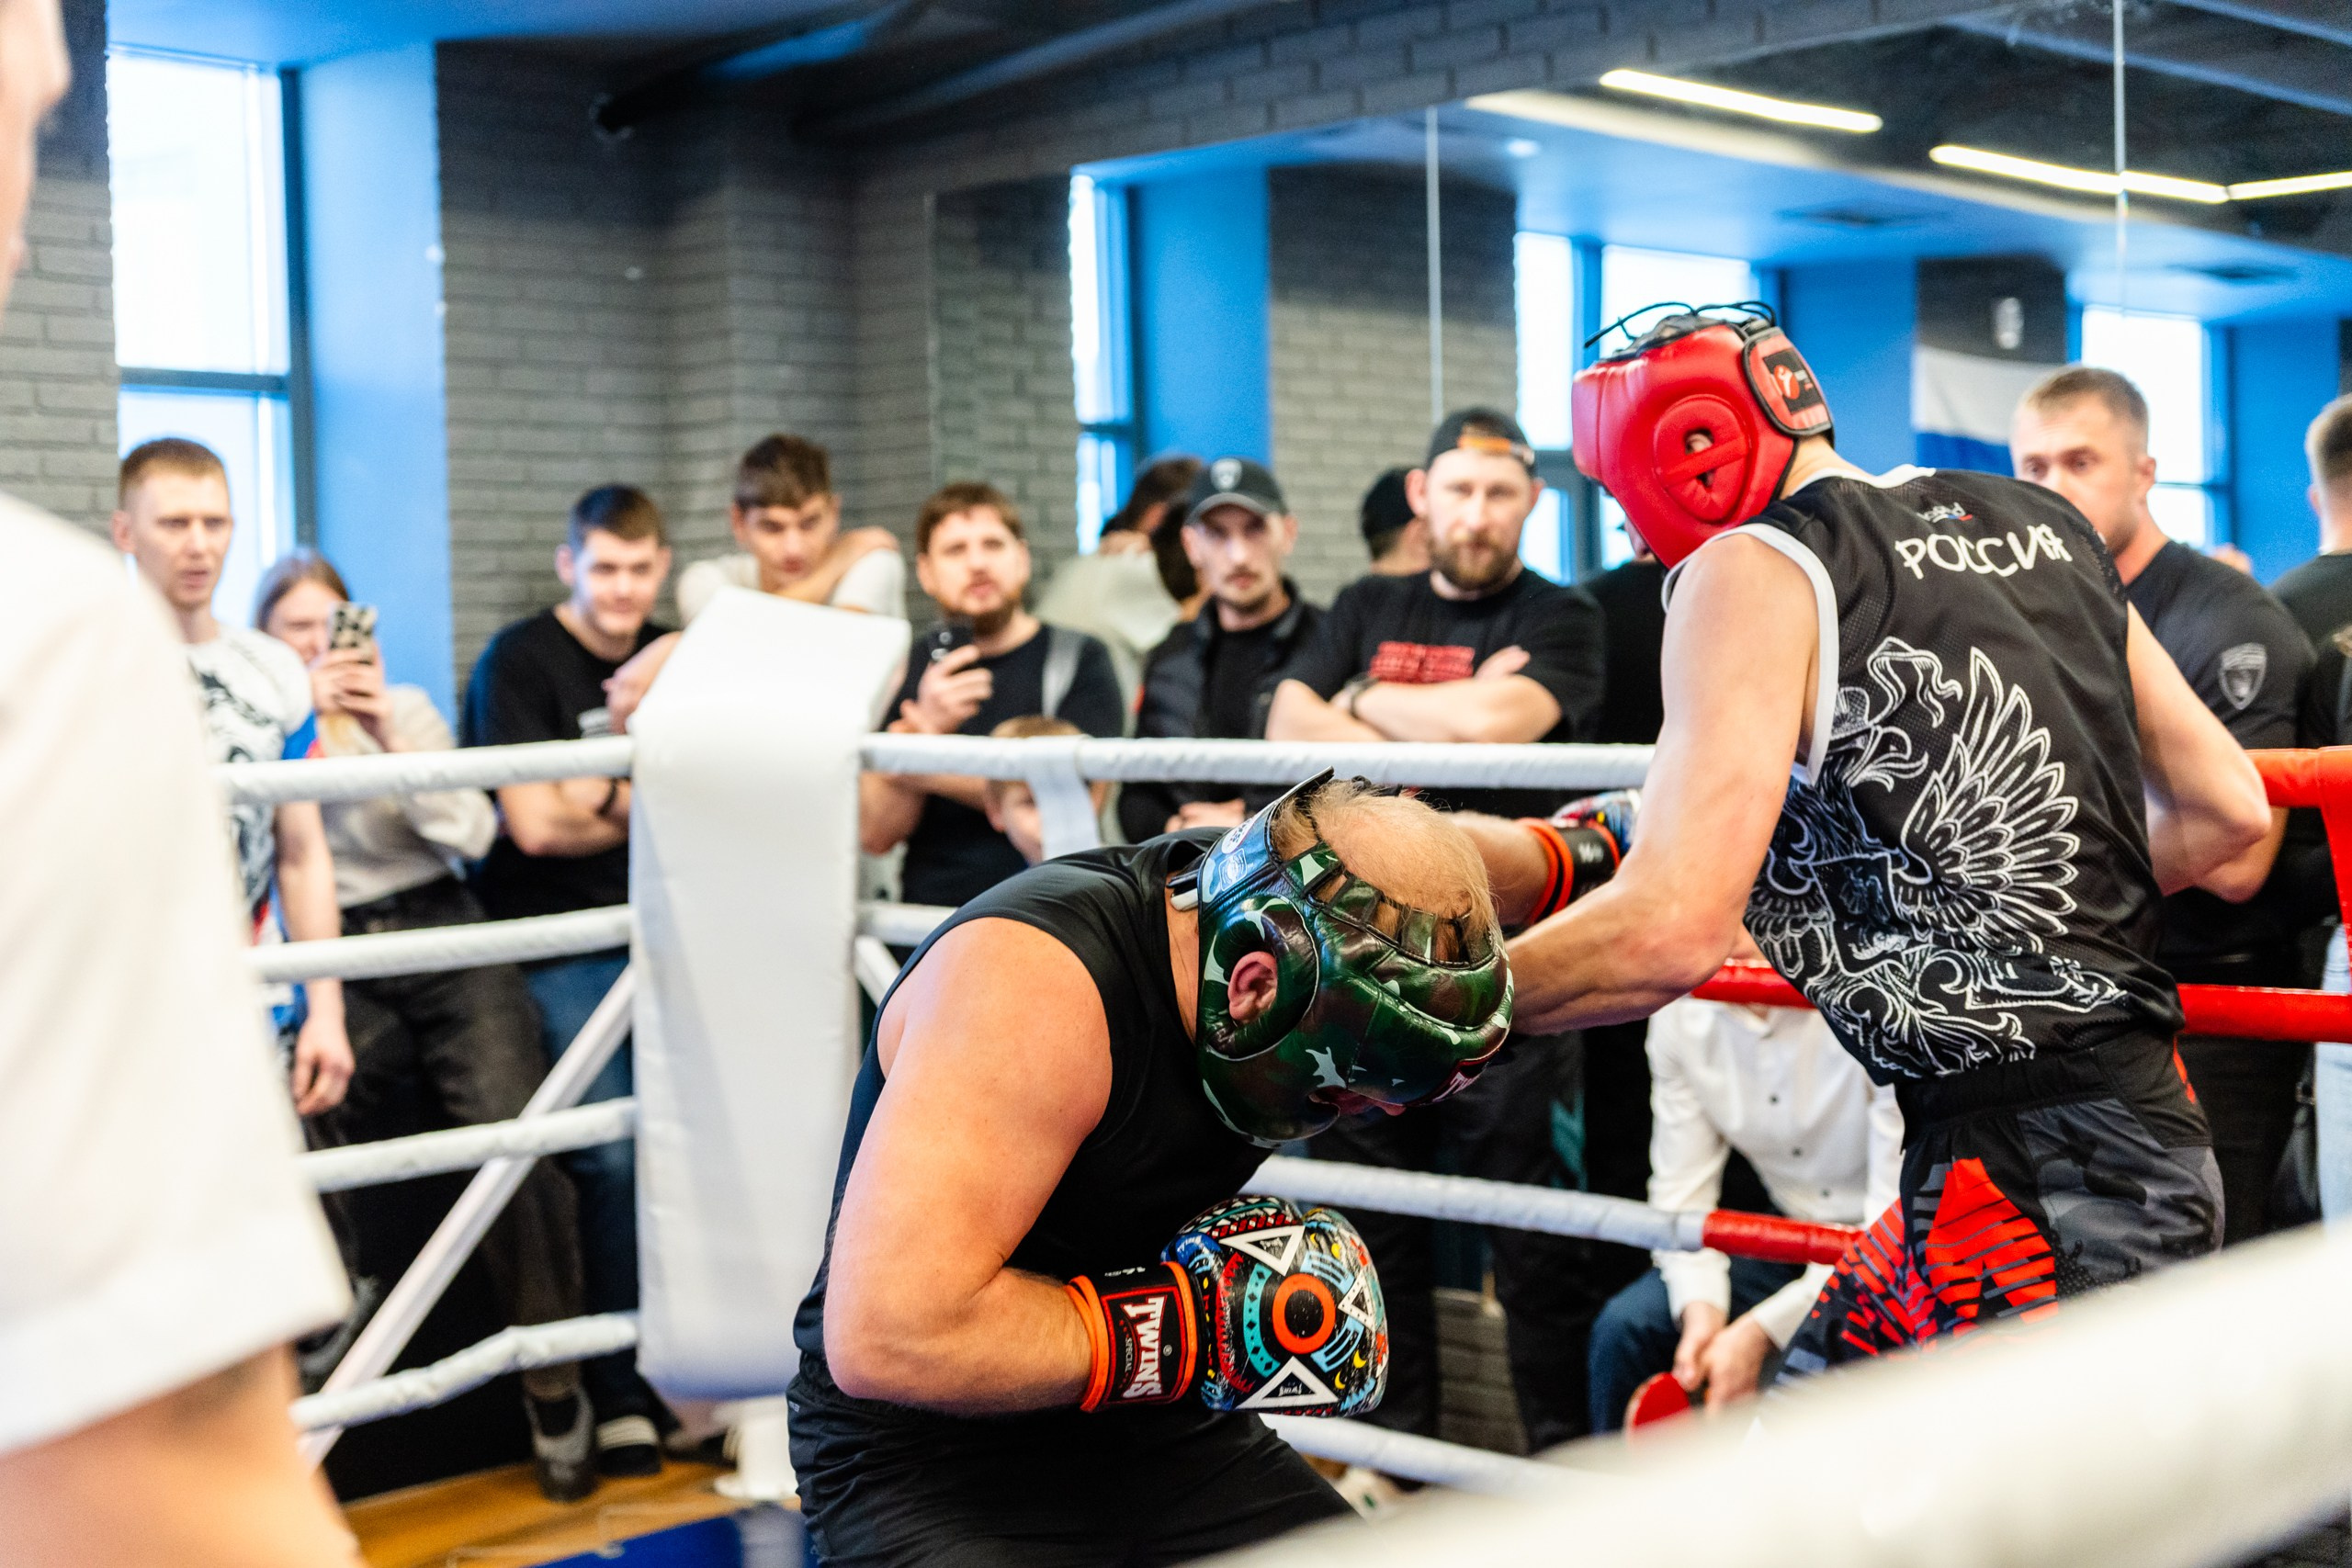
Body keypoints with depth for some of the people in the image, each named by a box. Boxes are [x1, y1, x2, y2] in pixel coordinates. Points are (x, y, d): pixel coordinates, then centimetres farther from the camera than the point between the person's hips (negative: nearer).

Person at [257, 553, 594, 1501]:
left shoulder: (409, 707, 15)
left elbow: (474, 832, 3)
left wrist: (390, 736, -7)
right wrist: (307, 720, -11)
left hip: (444, 939, 1)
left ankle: (555, 1389, -7)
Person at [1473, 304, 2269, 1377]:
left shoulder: (1750, 568, -10)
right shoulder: (2039, 523, 13)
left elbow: (1674, 930, -21)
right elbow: (2226, 811, 16)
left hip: (2026, 1198, -9)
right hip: (2152, 1138, 9)